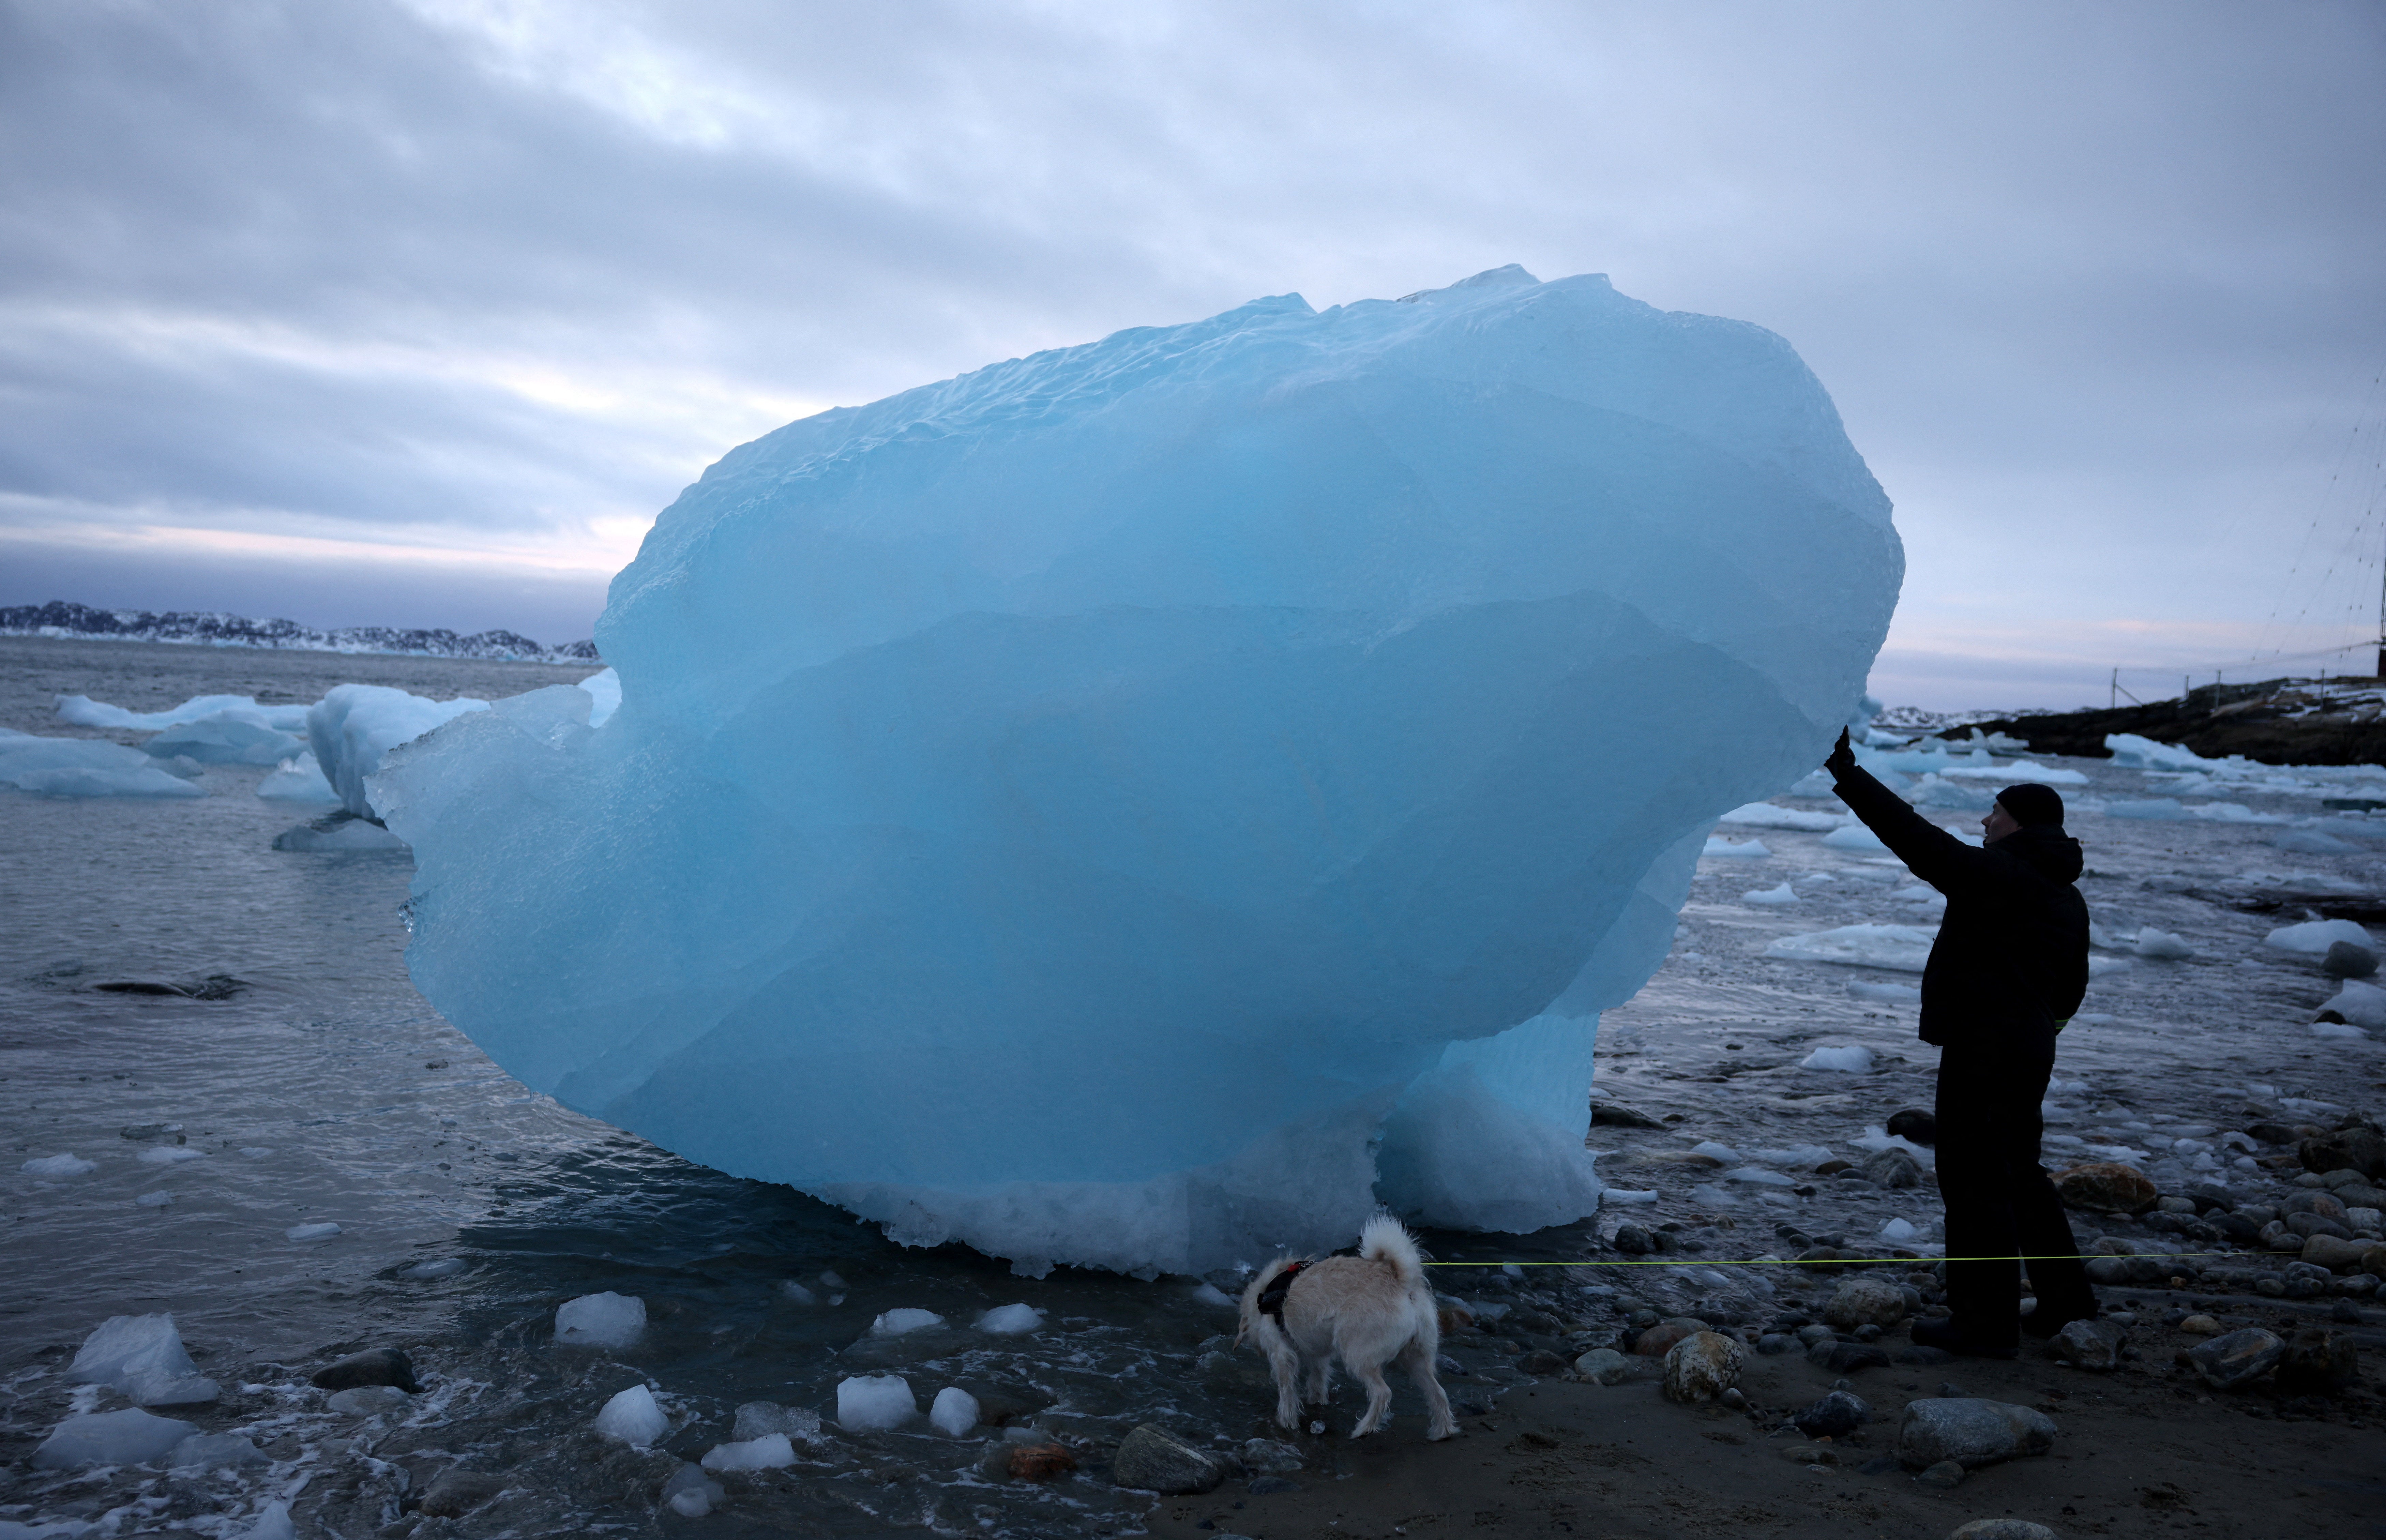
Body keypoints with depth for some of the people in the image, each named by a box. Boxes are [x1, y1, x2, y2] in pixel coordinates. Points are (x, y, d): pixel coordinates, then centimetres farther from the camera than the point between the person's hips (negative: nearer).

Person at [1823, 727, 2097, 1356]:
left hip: (1982, 1048, -10)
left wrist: (1846, 773, -20)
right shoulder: (2067, 897, 13)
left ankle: (1986, 1322, 2)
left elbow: (1917, 838, -22)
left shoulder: (1997, 875, -16)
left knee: (1975, 1179, -3)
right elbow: (2072, 984, 21)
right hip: (2029, 1046, 10)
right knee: (2017, 1171, 22)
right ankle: (2065, 1292, 30)